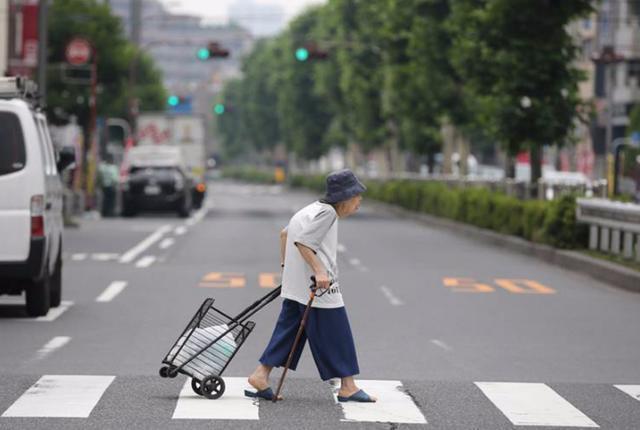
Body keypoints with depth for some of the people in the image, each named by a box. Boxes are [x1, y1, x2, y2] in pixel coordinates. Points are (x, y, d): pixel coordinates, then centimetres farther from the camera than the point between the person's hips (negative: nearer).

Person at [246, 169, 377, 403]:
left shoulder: (314, 209, 17)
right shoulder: (327, 212, -13)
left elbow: (285, 233, 25)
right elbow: (302, 241, -22)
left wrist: (285, 265, 29)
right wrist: (319, 271, -25)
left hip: (294, 285, 10)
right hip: (319, 287, -10)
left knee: (288, 328, 10)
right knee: (336, 335, -1)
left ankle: (260, 375, 6)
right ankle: (347, 387, 5)